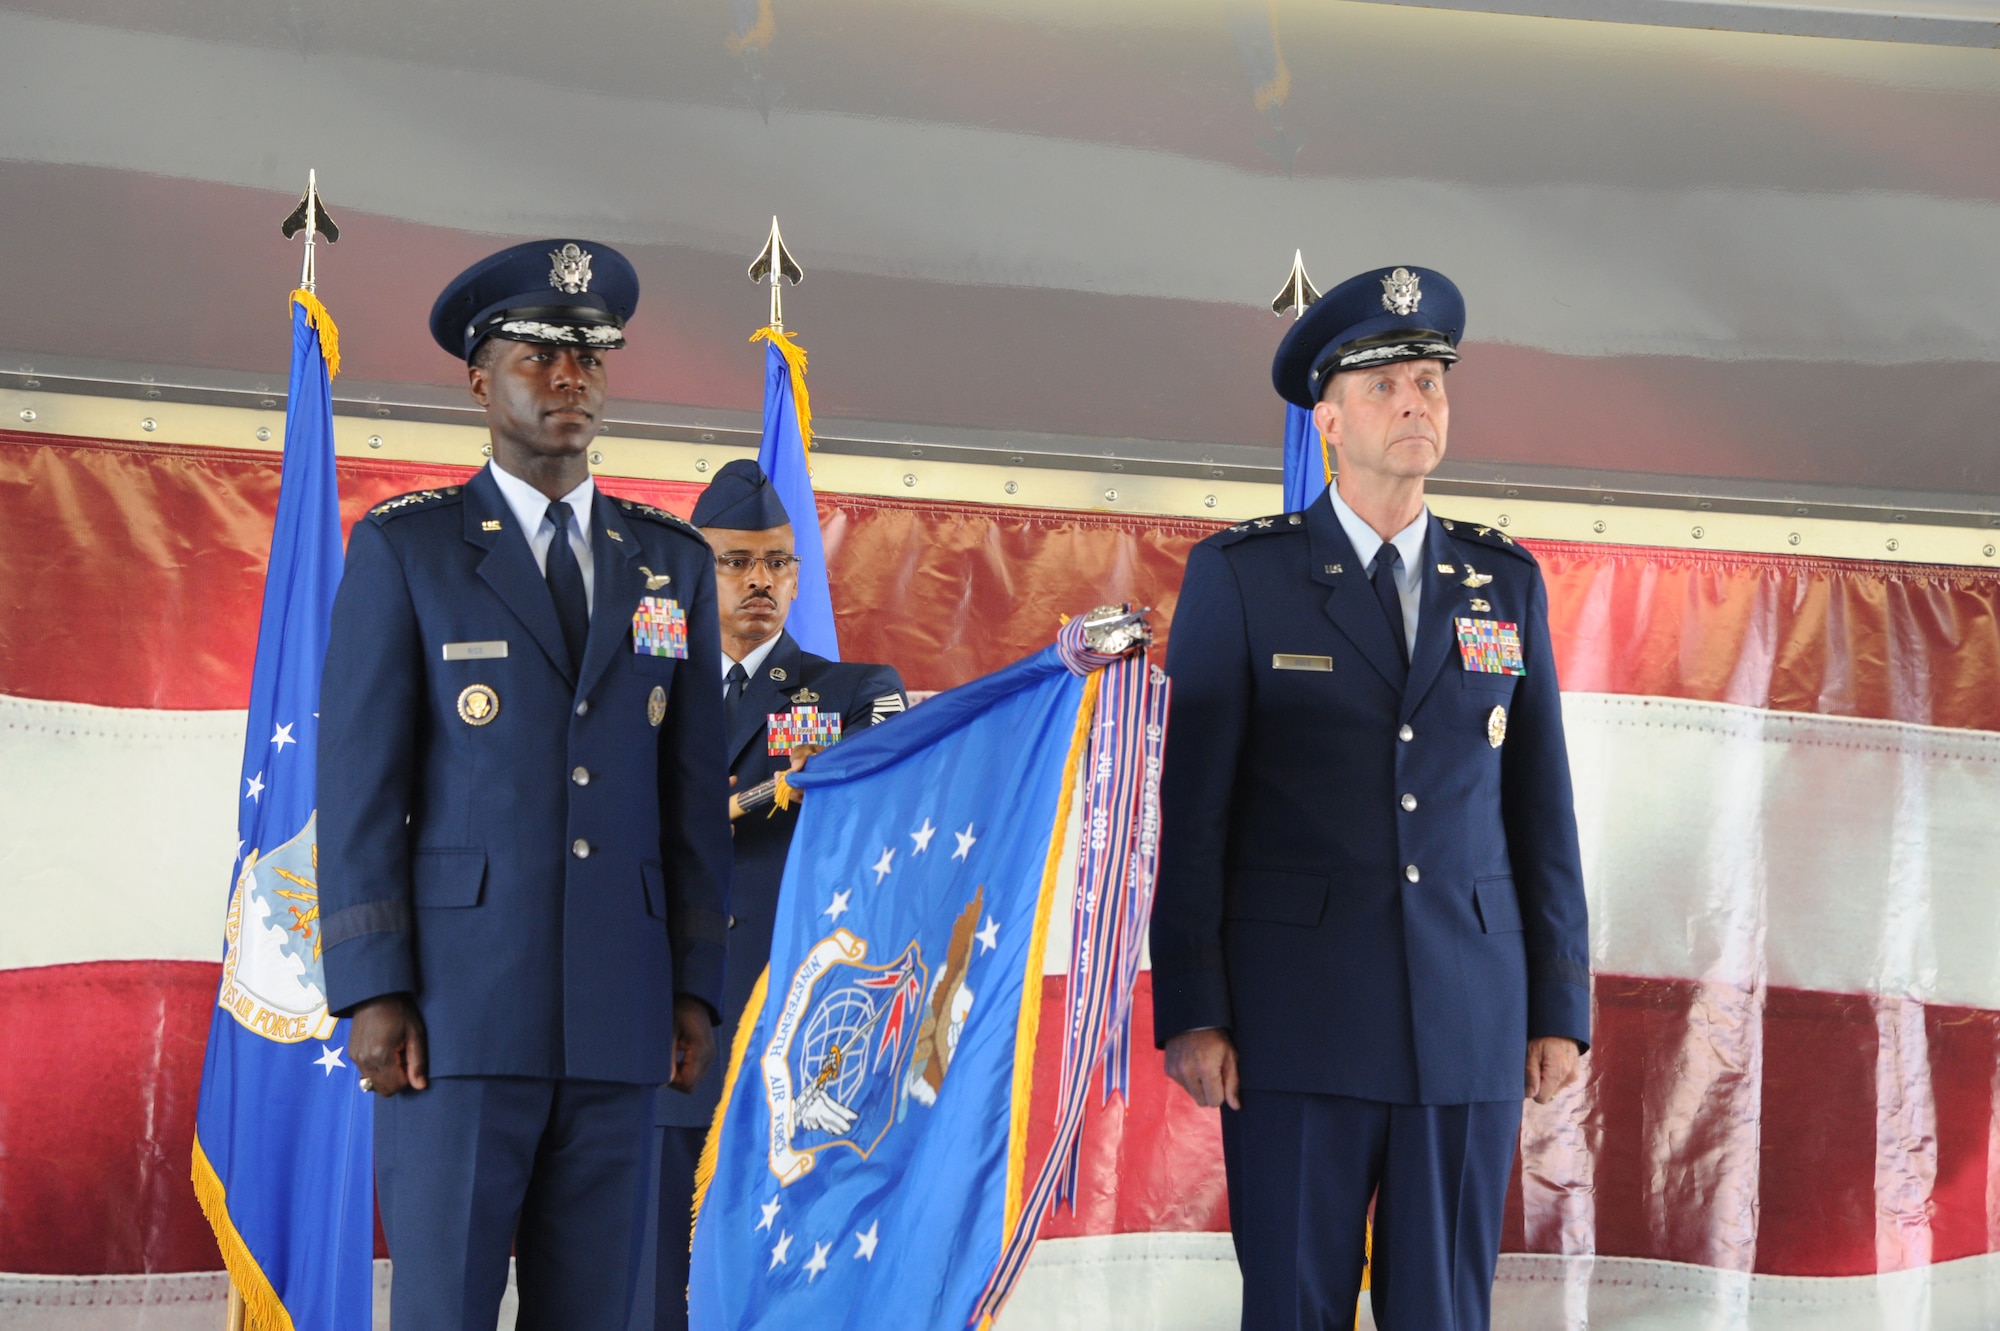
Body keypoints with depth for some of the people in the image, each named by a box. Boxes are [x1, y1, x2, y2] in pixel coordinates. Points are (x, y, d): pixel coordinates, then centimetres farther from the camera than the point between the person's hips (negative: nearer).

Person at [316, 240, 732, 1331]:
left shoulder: (672, 563, 13)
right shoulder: (404, 548, 2)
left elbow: (695, 791, 13)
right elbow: (359, 781, -2)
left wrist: (696, 989, 7)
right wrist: (371, 994, -10)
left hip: (617, 1018, 4)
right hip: (457, 1004, -3)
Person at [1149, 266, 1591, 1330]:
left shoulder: (1505, 583, 11)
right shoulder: (1239, 576, 1)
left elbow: (1541, 804, 12)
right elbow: (1189, 808, -2)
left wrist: (1561, 1007, 7)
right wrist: (1189, 1013, -8)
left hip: (1471, 1022, 3)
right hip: (1298, 1018, -3)